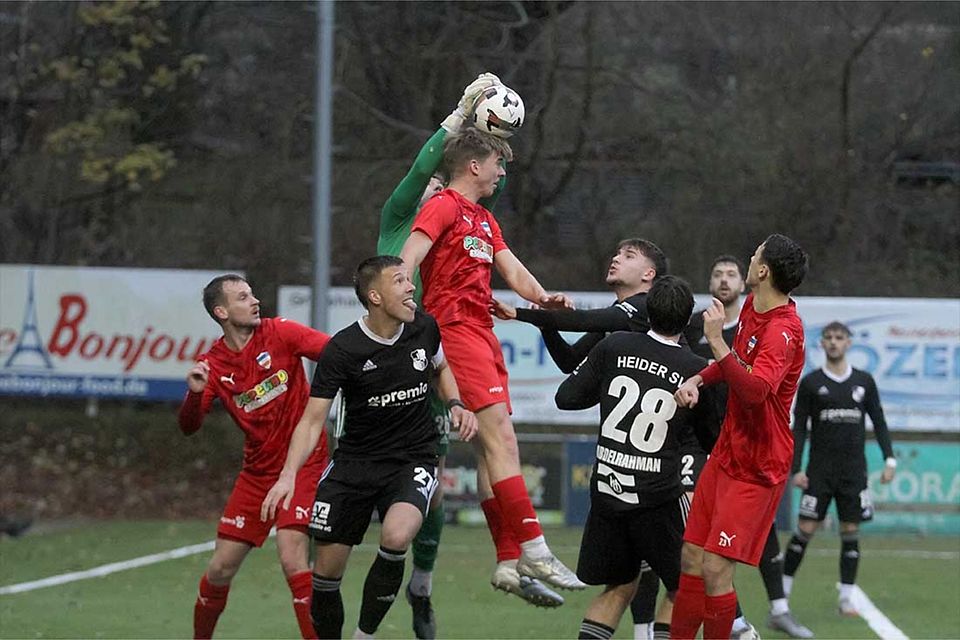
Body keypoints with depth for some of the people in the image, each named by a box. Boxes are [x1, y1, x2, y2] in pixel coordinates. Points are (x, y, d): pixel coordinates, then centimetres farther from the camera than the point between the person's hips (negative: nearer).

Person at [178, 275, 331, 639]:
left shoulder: (279, 332, -8)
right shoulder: (212, 366, -1)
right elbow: (188, 427, -5)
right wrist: (195, 393, -26)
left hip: (303, 463, -4)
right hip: (257, 472, 4)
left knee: (292, 560, -21)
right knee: (221, 569, 6)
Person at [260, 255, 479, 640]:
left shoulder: (424, 328, -4)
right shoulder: (343, 349, -14)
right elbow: (313, 420, -13)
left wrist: (455, 404, 1)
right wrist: (289, 475, -27)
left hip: (412, 461, 0)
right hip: (355, 461, 0)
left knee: (395, 537, -29)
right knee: (326, 571, 0)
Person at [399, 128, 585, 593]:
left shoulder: (485, 220, 24)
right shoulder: (444, 206, -5)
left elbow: (511, 268, 18)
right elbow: (407, 261, -15)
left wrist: (542, 297, -2)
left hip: (483, 332, 10)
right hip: (456, 329, -10)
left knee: (495, 444, 7)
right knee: (499, 435, -16)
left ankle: (508, 561, 7)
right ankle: (533, 550, -21)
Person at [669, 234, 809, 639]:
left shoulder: (783, 331, -21)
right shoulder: (752, 306, 7)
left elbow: (755, 388, -37)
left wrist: (716, 341, -36)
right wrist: (697, 380, 9)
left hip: (757, 468, -9)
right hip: (726, 453, 9)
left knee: (715, 570, -13)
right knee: (691, 559, 9)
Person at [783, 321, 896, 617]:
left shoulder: (864, 381, 7)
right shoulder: (810, 383, 1)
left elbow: (879, 422, 12)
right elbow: (799, 428, 2)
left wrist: (889, 459, 2)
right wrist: (796, 468, -5)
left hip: (854, 470, 2)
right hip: (820, 468, -2)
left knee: (850, 532, 1)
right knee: (806, 529, -5)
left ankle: (847, 597, 7)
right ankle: (782, 590, 5)